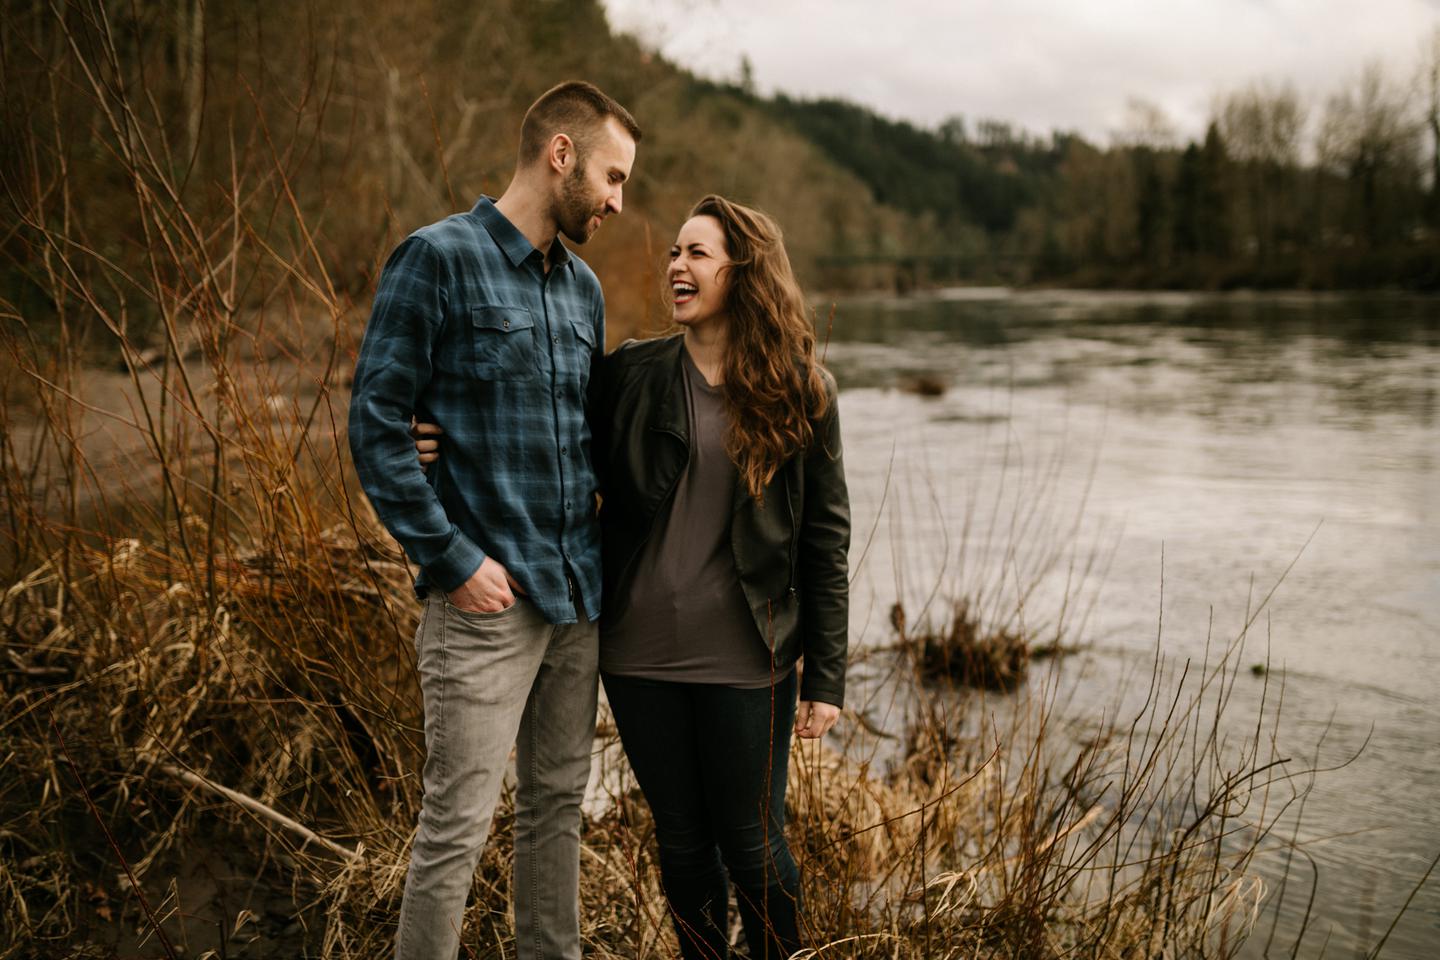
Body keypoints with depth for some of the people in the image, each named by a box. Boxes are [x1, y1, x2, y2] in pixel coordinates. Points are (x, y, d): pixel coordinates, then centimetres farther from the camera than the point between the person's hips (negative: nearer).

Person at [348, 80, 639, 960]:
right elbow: (377, 426, -11)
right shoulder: (440, 259, -7)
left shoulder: (583, 287, 14)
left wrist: (603, 557, 9)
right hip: (488, 597, -7)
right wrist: (453, 558, -14)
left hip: (579, 595, 7)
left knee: (559, 806, 14)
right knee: (458, 824, -3)